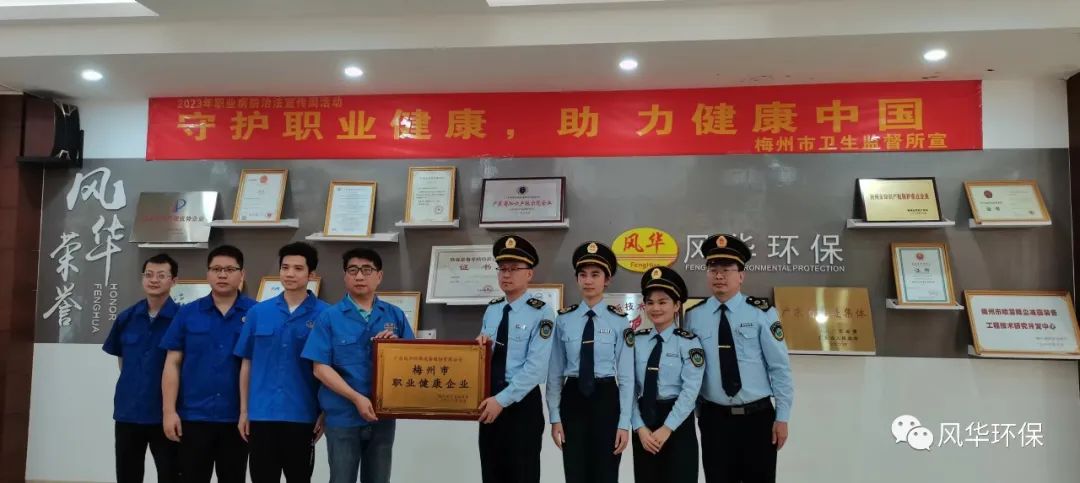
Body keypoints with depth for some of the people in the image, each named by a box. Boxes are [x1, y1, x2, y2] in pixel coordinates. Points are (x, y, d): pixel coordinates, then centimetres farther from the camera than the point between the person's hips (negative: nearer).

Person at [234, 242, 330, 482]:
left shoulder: (324, 314, -4)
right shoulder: (258, 312, 4)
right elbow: (247, 364, 8)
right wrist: (244, 410, 6)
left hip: (302, 416, -2)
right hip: (262, 414, 2)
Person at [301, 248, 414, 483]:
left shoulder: (395, 315, 4)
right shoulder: (329, 317, -4)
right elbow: (321, 368, -9)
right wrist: (357, 398, -18)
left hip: (383, 416, 3)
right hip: (343, 417, -3)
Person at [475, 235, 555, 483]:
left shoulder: (541, 313, -12)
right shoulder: (491, 310, 9)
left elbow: (536, 367, -19)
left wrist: (502, 400, -21)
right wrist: (480, 345, -7)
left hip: (522, 404, -6)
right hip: (489, 402, 6)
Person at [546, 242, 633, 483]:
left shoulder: (619, 321, -3)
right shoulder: (564, 320, 1)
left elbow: (626, 375, -4)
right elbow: (555, 372, 3)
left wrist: (624, 423, -7)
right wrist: (555, 417, 0)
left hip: (606, 400, -1)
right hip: (573, 400, 1)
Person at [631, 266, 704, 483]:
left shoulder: (688, 342, -5)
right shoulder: (637, 341, 4)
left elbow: (690, 390, -12)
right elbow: (630, 387, 1)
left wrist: (667, 428, -16)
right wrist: (640, 427, -10)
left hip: (678, 424, -3)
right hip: (644, 422, 3)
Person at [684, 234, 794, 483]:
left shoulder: (762, 313, -6)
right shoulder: (693, 316, -1)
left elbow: (780, 368, -4)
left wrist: (782, 417, -5)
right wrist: (697, 412, 5)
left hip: (758, 417, -1)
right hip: (714, 418, 1)